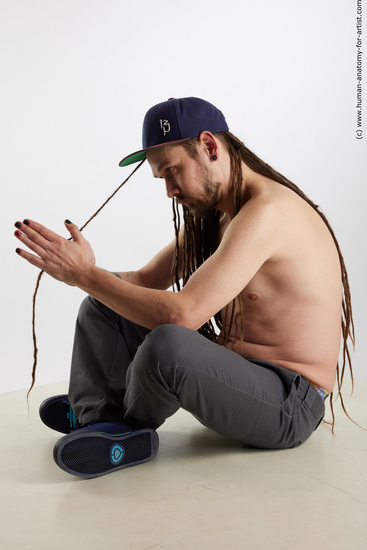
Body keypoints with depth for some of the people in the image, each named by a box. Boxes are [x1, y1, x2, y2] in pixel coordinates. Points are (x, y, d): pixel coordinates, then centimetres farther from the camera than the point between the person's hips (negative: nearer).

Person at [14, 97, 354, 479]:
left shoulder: (267, 211, -23)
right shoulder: (209, 213, 8)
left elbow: (181, 313, -31)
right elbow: (146, 281, 10)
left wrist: (85, 274, -22)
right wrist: (75, 269, -8)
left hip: (288, 406, -9)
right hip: (235, 373, 9)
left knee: (167, 343, -38)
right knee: (105, 304, 9)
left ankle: (134, 421, -5)